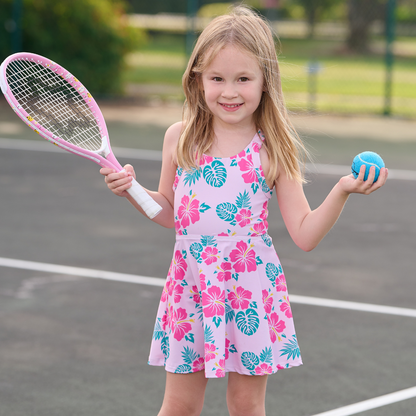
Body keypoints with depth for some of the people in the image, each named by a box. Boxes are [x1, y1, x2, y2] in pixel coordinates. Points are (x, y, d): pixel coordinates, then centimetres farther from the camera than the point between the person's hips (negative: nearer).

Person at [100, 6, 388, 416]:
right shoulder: (179, 139, 0)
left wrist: (342, 190, -18)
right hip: (191, 285, 2)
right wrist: (132, 190, -1)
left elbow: (305, 235, -6)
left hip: (251, 288, -2)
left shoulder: (273, 149, -6)